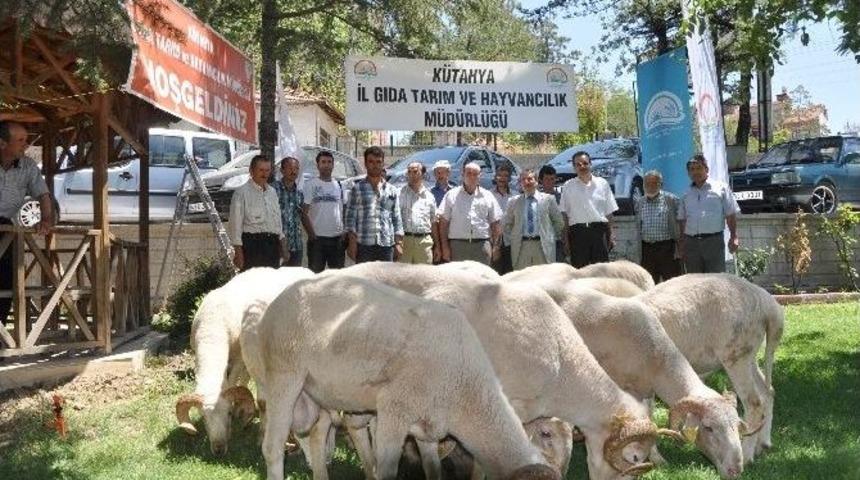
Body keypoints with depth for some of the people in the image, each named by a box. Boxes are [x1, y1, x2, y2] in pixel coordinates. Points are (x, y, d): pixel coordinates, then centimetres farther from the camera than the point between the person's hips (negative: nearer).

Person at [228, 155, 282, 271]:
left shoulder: (272, 192, 16)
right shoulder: (242, 193, -5)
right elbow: (236, 223, -8)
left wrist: (281, 240, 15)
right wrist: (238, 250, -12)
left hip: (273, 242, 6)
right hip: (252, 243, -6)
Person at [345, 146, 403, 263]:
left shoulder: (391, 190, 14)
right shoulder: (357, 188, 7)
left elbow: (397, 218, 13)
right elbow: (350, 216, 3)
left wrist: (399, 243, 5)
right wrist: (352, 242, -6)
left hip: (387, 244, 2)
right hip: (364, 244, -2)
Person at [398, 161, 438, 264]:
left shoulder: (429, 196, 14)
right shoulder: (400, 194, 5)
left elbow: (434, 223, 16)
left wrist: (437, 246, 13)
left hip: (424, 241, 3)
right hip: (404, 240, -2)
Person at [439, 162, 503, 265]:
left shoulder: (487, 196, 13)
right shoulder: (451, 195, 9)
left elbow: (495, 223, 13)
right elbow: (443, 222, 5)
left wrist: (495, 245, 3)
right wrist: (445, 247, -2)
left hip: (482, 245, 1)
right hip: (457, 244, -1)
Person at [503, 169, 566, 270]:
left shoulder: (548, 199, 6)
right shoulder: (514, 201, 10)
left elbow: (559, 221, 12)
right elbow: (507, 223, 19)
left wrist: (553, 236, 8)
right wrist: (512, 238, 10)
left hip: (543, 245, -1)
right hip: (521, 246, 1)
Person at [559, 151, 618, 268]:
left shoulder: (602, 184, 9)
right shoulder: (568, 186, 7)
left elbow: (609, 212, 9)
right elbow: (565, 214, 6)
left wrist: (610, 235, 3)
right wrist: (566, 237, -2)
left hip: (599, 229, 0)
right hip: (578, 231, 0)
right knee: (579, 268, 1)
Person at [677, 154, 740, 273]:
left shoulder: (720, 188, 7)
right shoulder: (687, 195, 17)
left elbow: (731, 215, 3)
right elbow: (682, 220, 19)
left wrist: (734, 237, -5)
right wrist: (681, 242, 12)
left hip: (714, 240, -3)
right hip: (691, 242, 4)